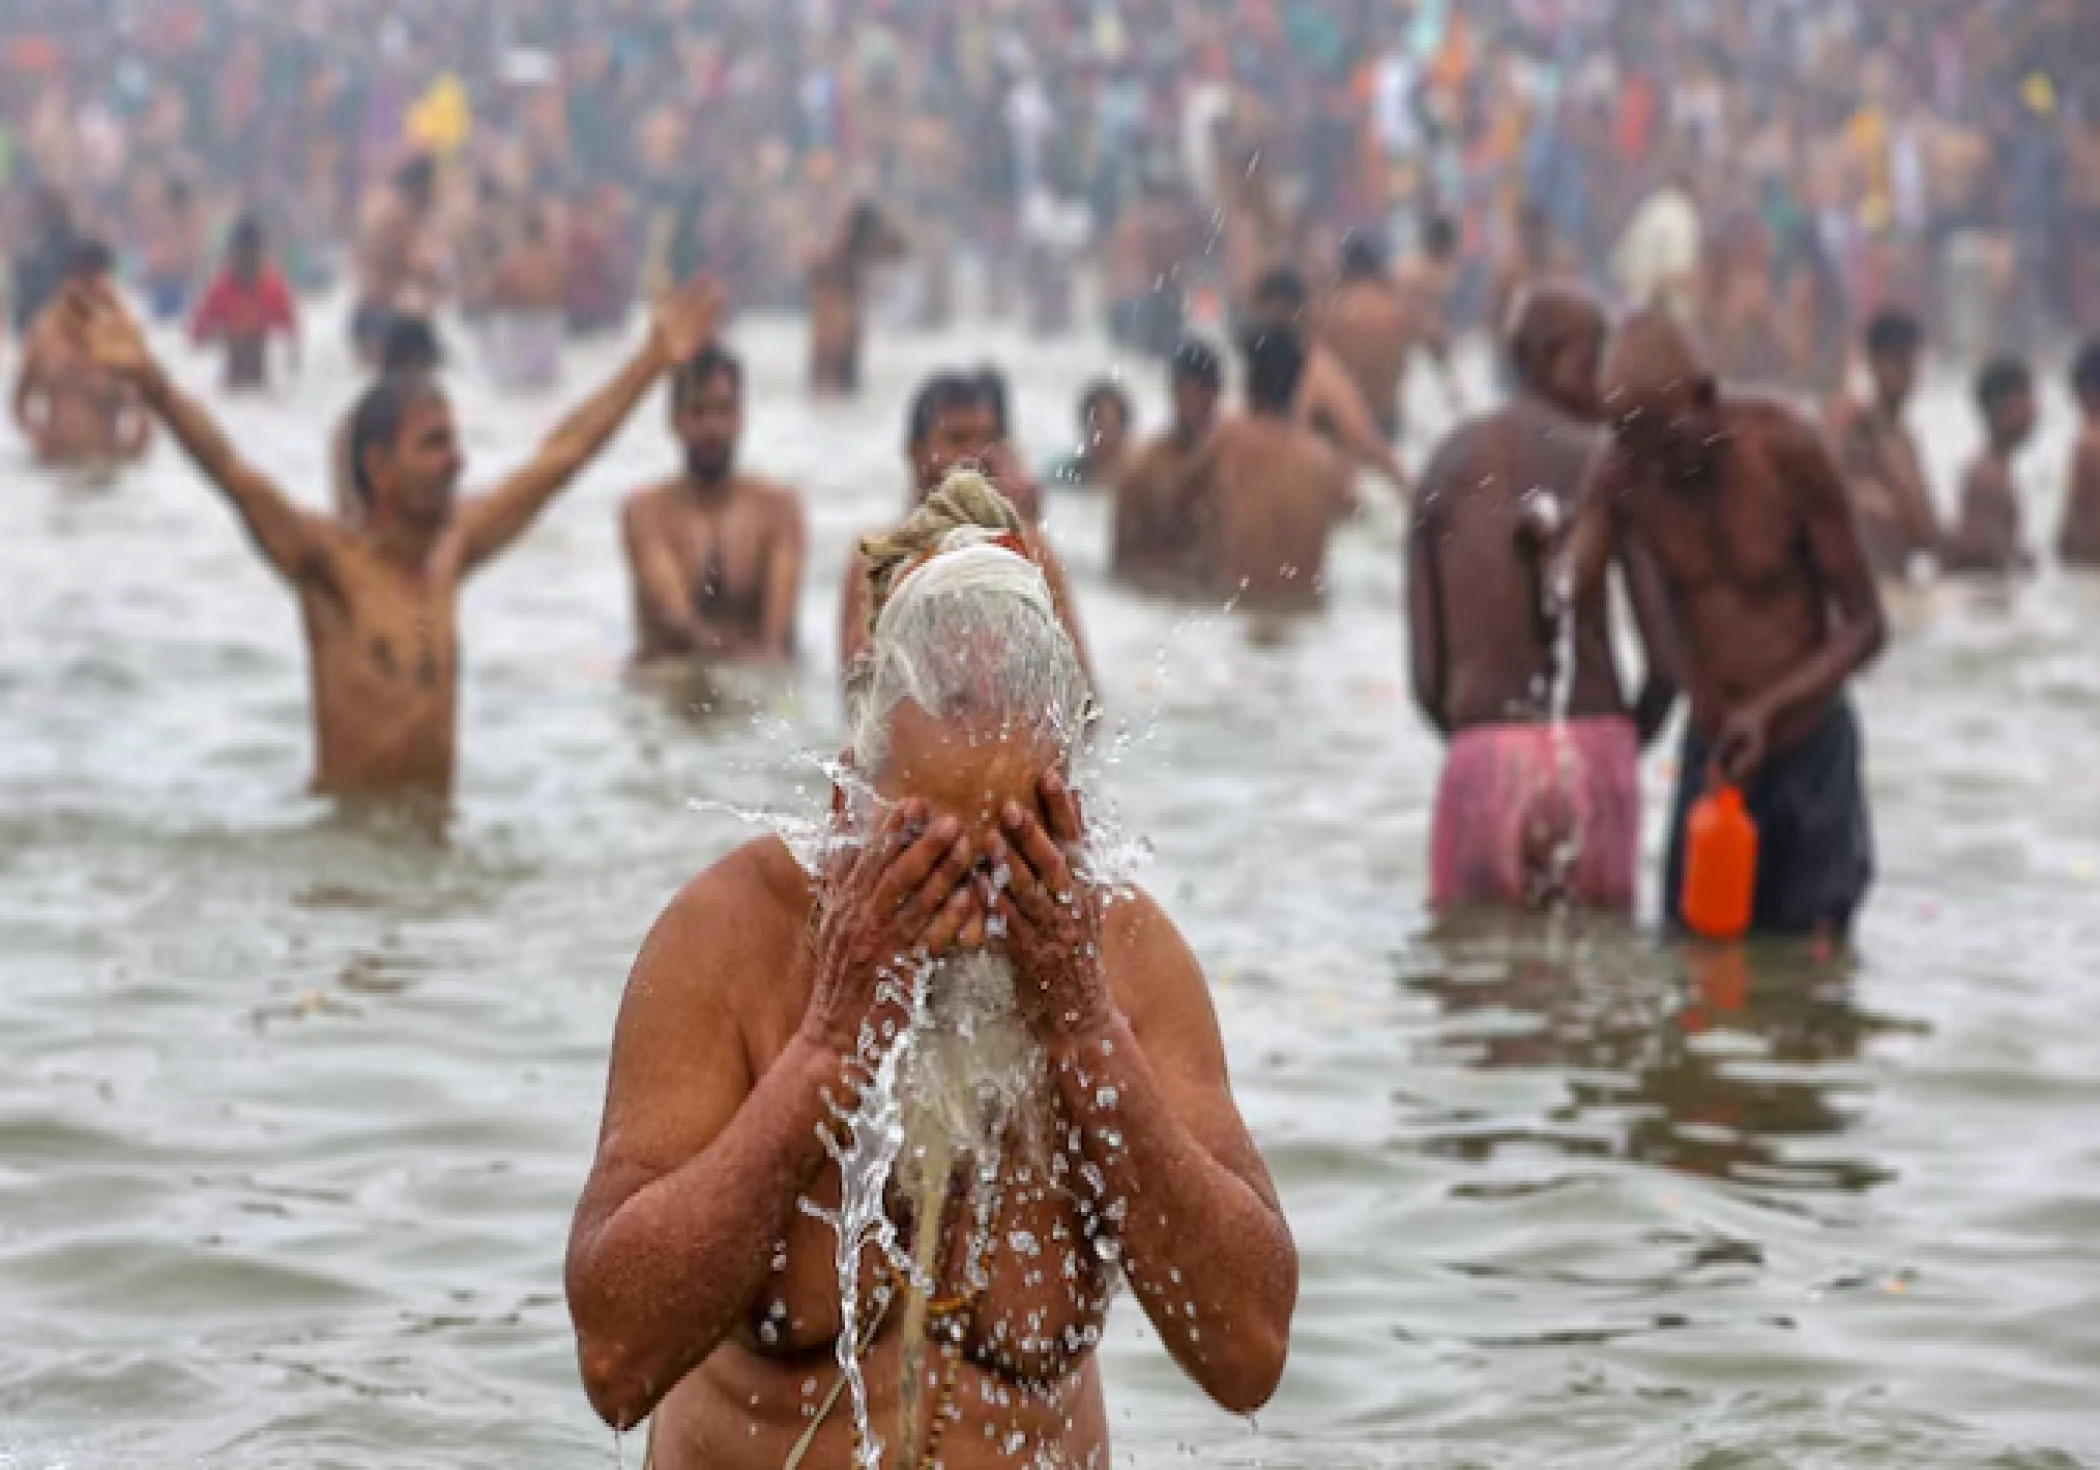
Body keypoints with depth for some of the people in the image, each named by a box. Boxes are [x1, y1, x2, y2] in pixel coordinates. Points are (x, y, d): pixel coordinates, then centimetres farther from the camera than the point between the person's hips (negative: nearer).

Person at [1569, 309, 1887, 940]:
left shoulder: (1788, 450, -19)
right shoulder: (1623, 474, -12)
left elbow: (1866, 624, -14)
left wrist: (1770, 708, -27)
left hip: (1811, 755, -3)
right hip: (1709, 753, 3)